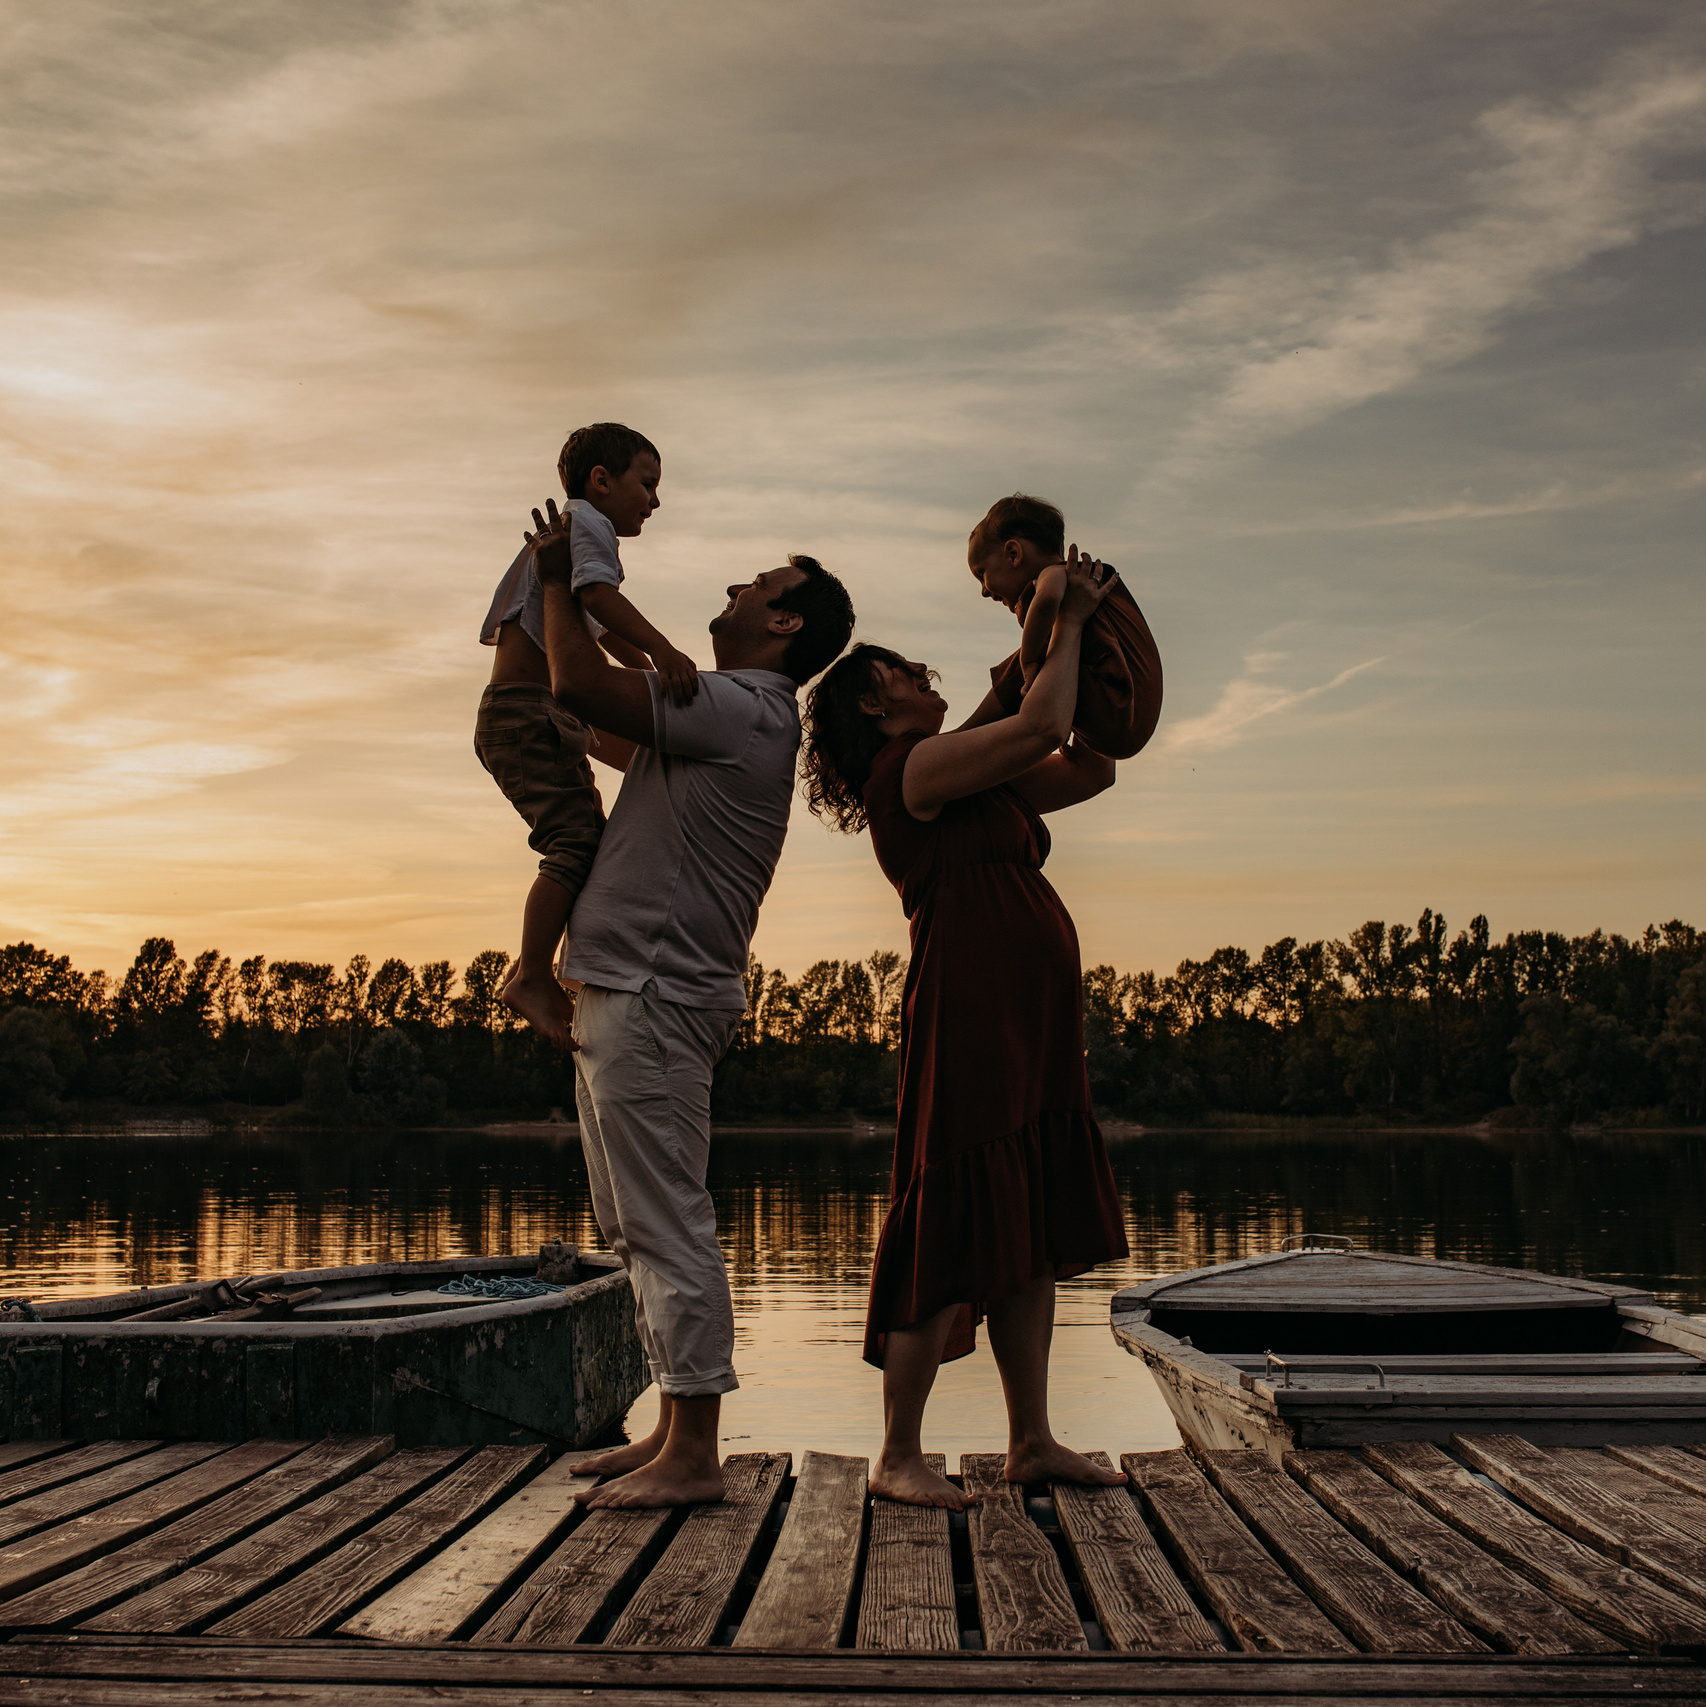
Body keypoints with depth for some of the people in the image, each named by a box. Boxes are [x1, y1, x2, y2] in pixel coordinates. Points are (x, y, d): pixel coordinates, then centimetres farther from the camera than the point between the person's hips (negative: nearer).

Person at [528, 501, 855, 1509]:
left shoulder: (742, 707, -12)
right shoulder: (742, 713, 19)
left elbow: (580, 683, -18)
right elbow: (603, 700, 32)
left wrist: (557, 578, -1)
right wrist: (564, 581, 30)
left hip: (653, 999, -11)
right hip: (633, 998, 11)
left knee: (668, 1225, -9)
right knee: (640, 1229, 14)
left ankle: (694, 1456, -6)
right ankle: (673, 1432, 20)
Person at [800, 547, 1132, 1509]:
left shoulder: (975, 784, 22)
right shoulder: (912, 767, -6)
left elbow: (1090, 768, 24)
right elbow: (1043, 724, -16)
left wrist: (1081, 627, 19)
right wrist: (1071, 621, -1)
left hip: (1033, 1030, 10)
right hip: (970, 1022, -10)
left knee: (1034, 1237, 10)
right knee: (955, 1237, -7)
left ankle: (1033, 1441, 16)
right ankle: (899, 1457, 2)